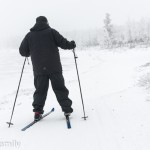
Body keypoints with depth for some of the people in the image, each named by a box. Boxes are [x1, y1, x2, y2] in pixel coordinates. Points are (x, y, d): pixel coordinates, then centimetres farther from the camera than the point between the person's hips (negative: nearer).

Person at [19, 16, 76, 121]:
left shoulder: (29, 35, 7)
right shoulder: (51, 32, 0)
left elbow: (23, 51, 7)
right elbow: (63, 43, -5)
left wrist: (30, 53, 28)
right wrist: (72, 45, 14)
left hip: (38, 69, 2)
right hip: (54, 68, -2)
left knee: (40, 90, 11)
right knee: (60, 88, 8)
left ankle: (37, 111, 4)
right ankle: (67, 109, 8)